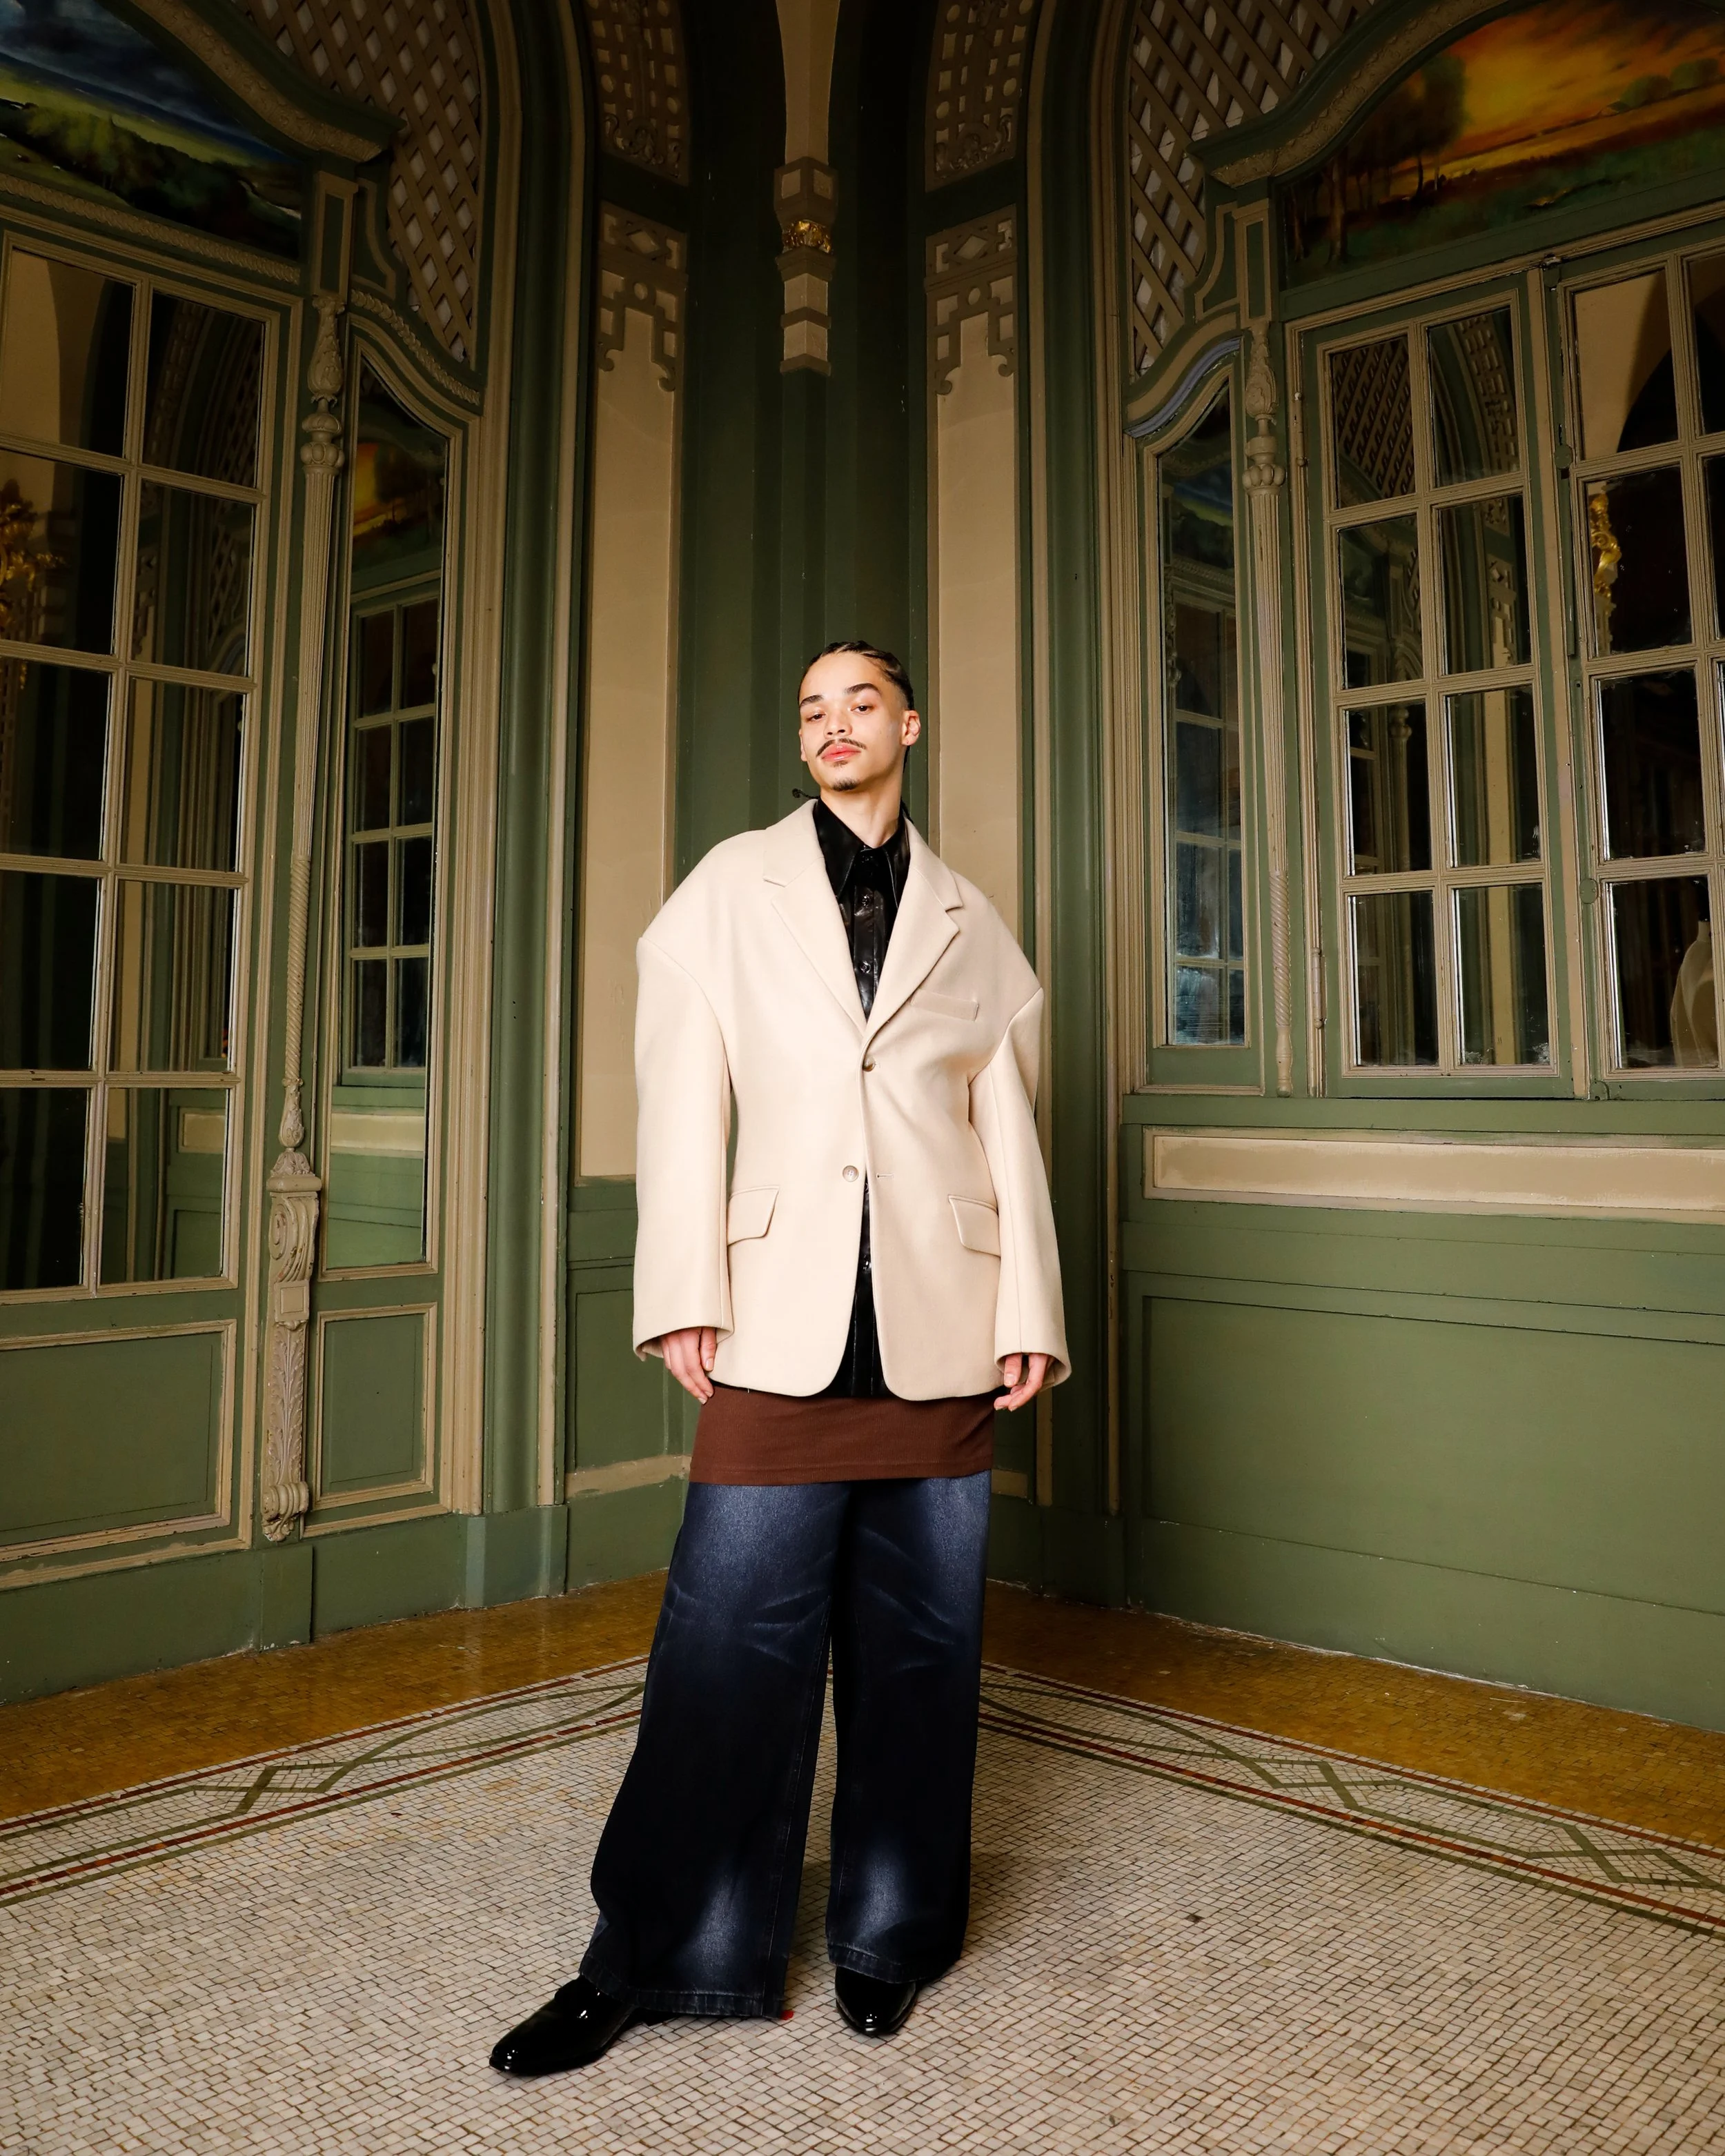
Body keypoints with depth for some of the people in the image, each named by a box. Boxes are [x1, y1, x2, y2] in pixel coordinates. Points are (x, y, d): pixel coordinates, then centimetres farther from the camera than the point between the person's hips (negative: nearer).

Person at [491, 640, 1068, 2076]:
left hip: (940, 1329, 2)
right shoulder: (731, 889, 10)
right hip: (783, 1321, -1)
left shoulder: (974, 928, 13)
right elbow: (685, 1098, 4)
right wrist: (683, 1295, -4)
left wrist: (1031, 1313, 4)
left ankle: (890, 1941, 27)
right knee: (730, 1637, 0)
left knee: (919, 1645, 9)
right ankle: (655, 1959, 18)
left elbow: (1012, 1135, 11)